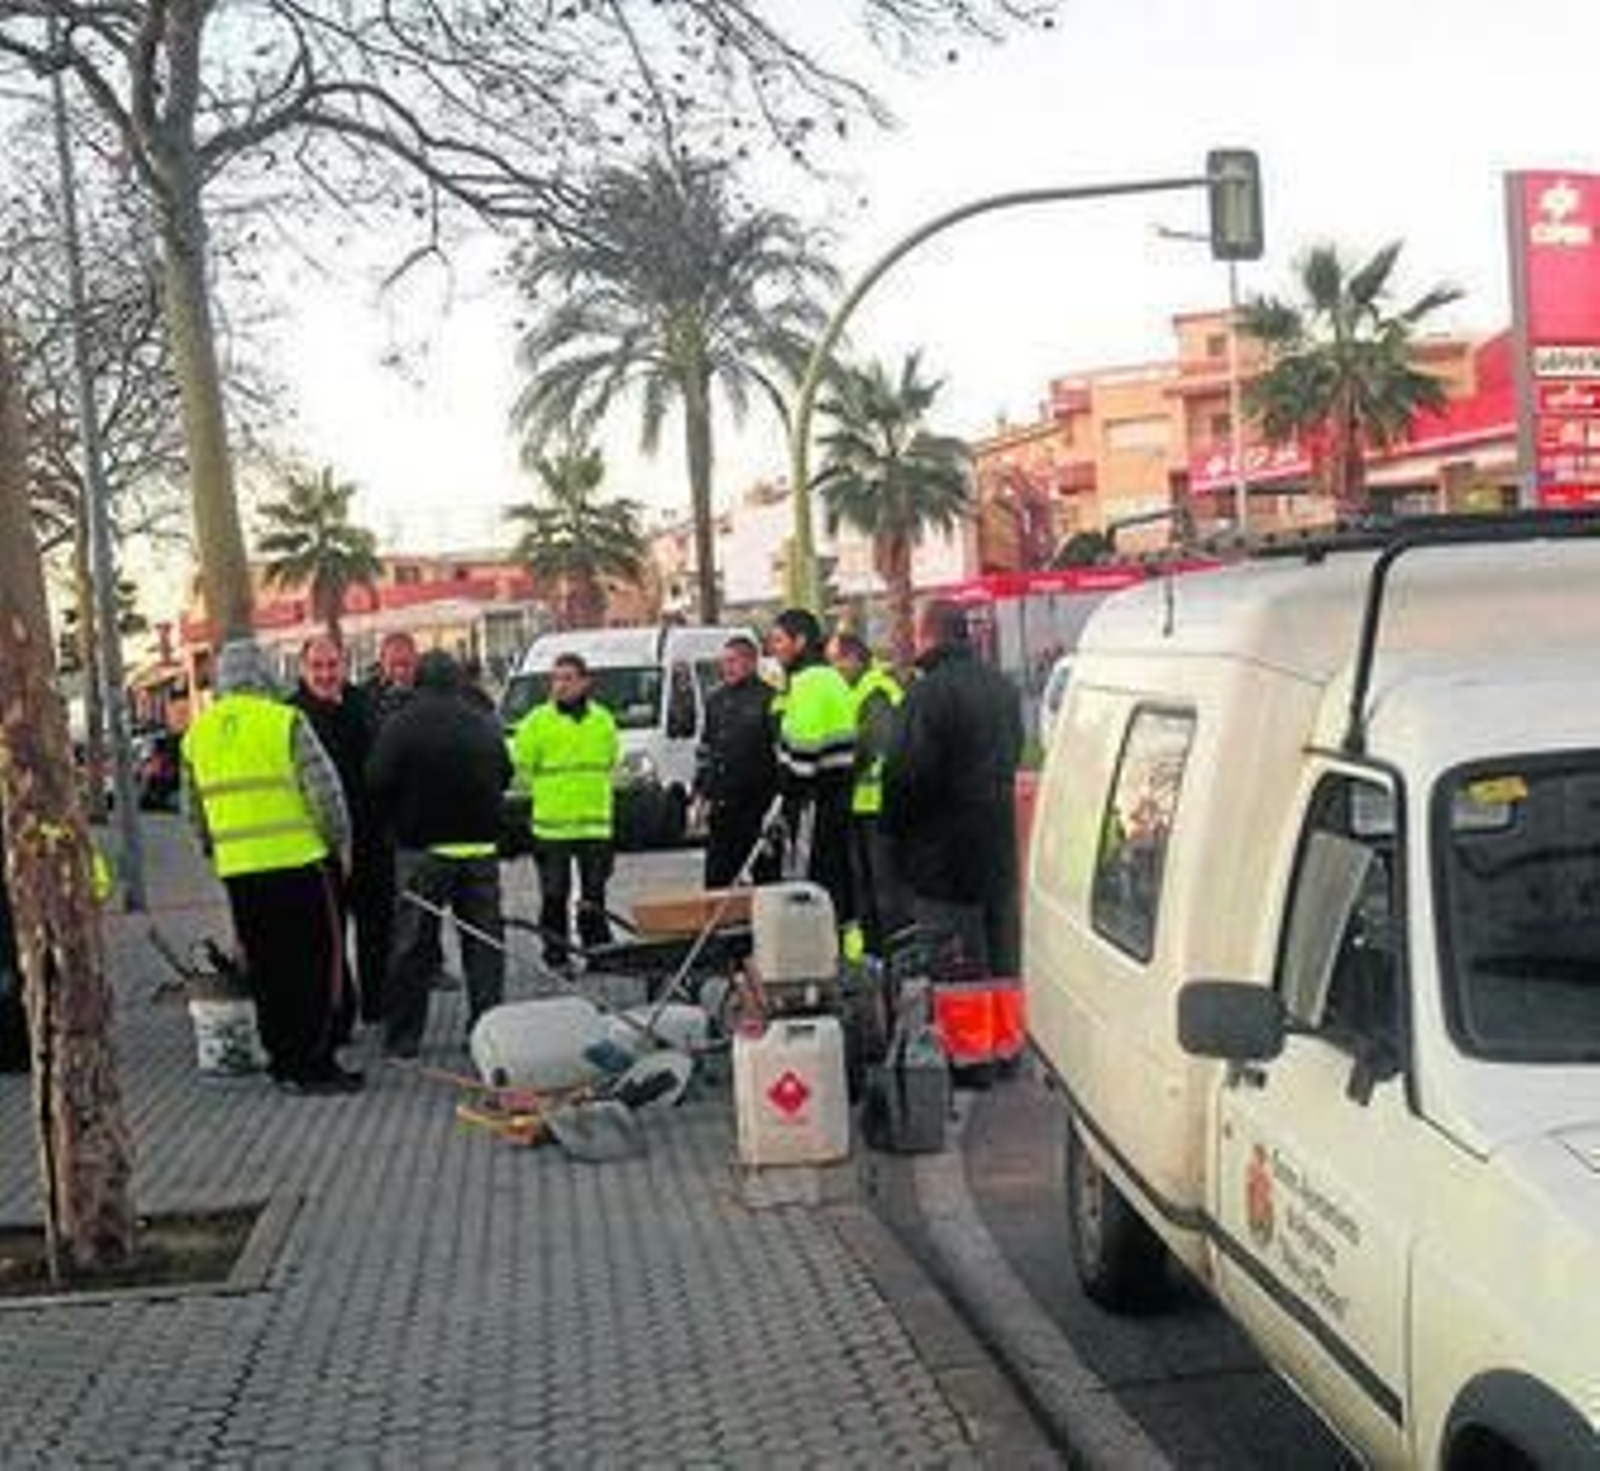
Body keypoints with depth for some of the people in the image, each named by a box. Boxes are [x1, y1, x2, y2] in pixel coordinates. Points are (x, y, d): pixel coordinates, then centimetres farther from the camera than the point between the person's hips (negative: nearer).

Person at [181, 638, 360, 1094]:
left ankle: (283, 1061, 18)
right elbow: (324, 790, -10)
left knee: (267, 971, 13)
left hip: (238, 872, 5)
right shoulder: (285, 722, -9)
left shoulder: (197, 734, 9)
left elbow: (195, 810, 16)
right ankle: (314, 1065, 3)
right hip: (299, 860, -5)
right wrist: (340, 842, 3)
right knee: (316, 965, 3)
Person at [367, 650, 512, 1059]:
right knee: (485, 944, 8)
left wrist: (401, 818, 7)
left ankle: (402, 1037, 8)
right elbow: (505, 777, 12)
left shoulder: (400, 726, -10)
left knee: (412, 947, 4)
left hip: (422, 849, -3)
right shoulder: (485, 725, 4)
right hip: (480, 846, 3)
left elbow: (377, 783, -11)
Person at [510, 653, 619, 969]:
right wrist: (544, 793, 3)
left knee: (594, 892, 8)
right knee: (554, 895, 2)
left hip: (595, 823, 3)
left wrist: (592, 794, 12)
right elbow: (522, 767, 2)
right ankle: (556, 955, 10)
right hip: (551, 824, -2)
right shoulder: (536, 722, -4)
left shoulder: (603, 720, 7)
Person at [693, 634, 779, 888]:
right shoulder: (716, 699, 14)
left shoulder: (768, 698, -7)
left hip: (758, 803, -6)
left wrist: (778, 798, -12)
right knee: (716, 876, 9)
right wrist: (701, 792, 15)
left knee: (765, 872, 1)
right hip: (722, 805, 6)